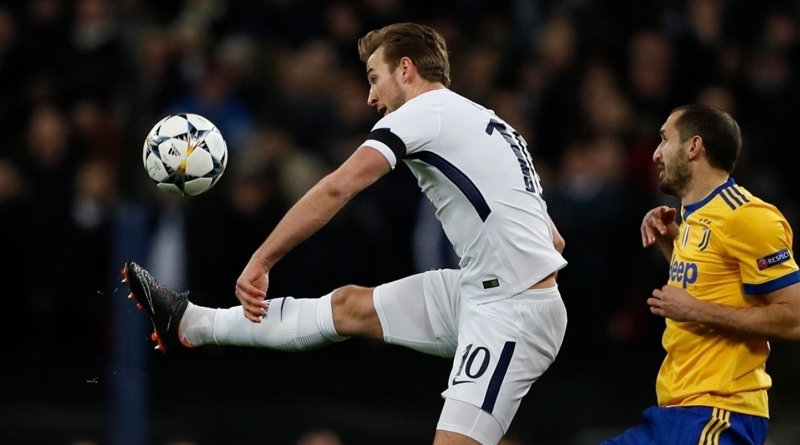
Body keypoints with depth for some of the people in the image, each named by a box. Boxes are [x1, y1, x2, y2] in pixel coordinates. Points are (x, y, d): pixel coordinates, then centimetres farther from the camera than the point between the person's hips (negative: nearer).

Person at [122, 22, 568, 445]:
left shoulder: (422, 111, -5)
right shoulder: (488, 123, 20)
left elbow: (336, 189, -15)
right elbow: (555, 240, 20)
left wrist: (260, 262, -13)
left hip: (512, 316, -9)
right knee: (349, 306, 14)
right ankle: (191, 324, 23)